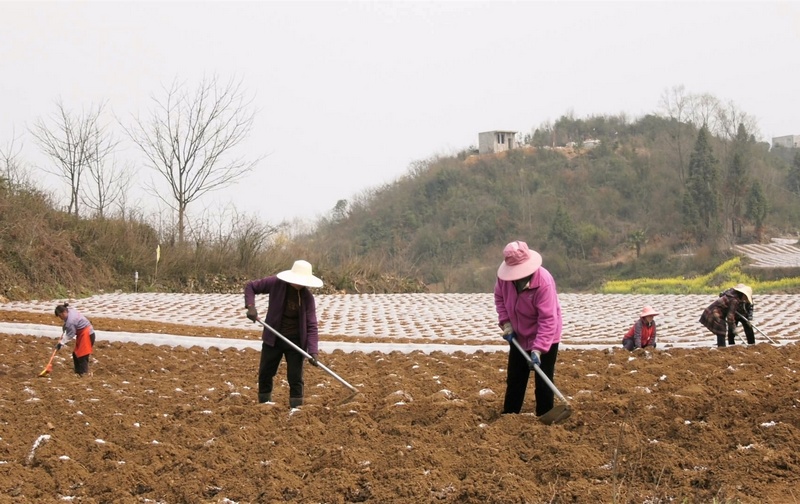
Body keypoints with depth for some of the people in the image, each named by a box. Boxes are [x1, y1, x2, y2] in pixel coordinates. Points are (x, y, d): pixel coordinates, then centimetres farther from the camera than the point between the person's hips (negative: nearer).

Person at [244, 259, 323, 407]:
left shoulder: (307, 297, -14)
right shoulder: (276, 283, -14)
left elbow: (311, 327, -15)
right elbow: (250, 286, -1)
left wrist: (312, 351, -25)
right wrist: (250, 306, -19)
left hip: (295, 341, -1)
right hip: (272, 339, 2)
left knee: (295, 378, -2)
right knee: (265, 374, 12)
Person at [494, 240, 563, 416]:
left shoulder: (544, 282, -32)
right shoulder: (504, 276, -16)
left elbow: (548, 319, -32)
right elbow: (499, 298, 6)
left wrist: (538, 349, -37)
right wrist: (506, 323, -7)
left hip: (545, 339, -6)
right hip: (519, 336, 6)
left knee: (543, 383, -2)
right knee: (514, 381, 16)